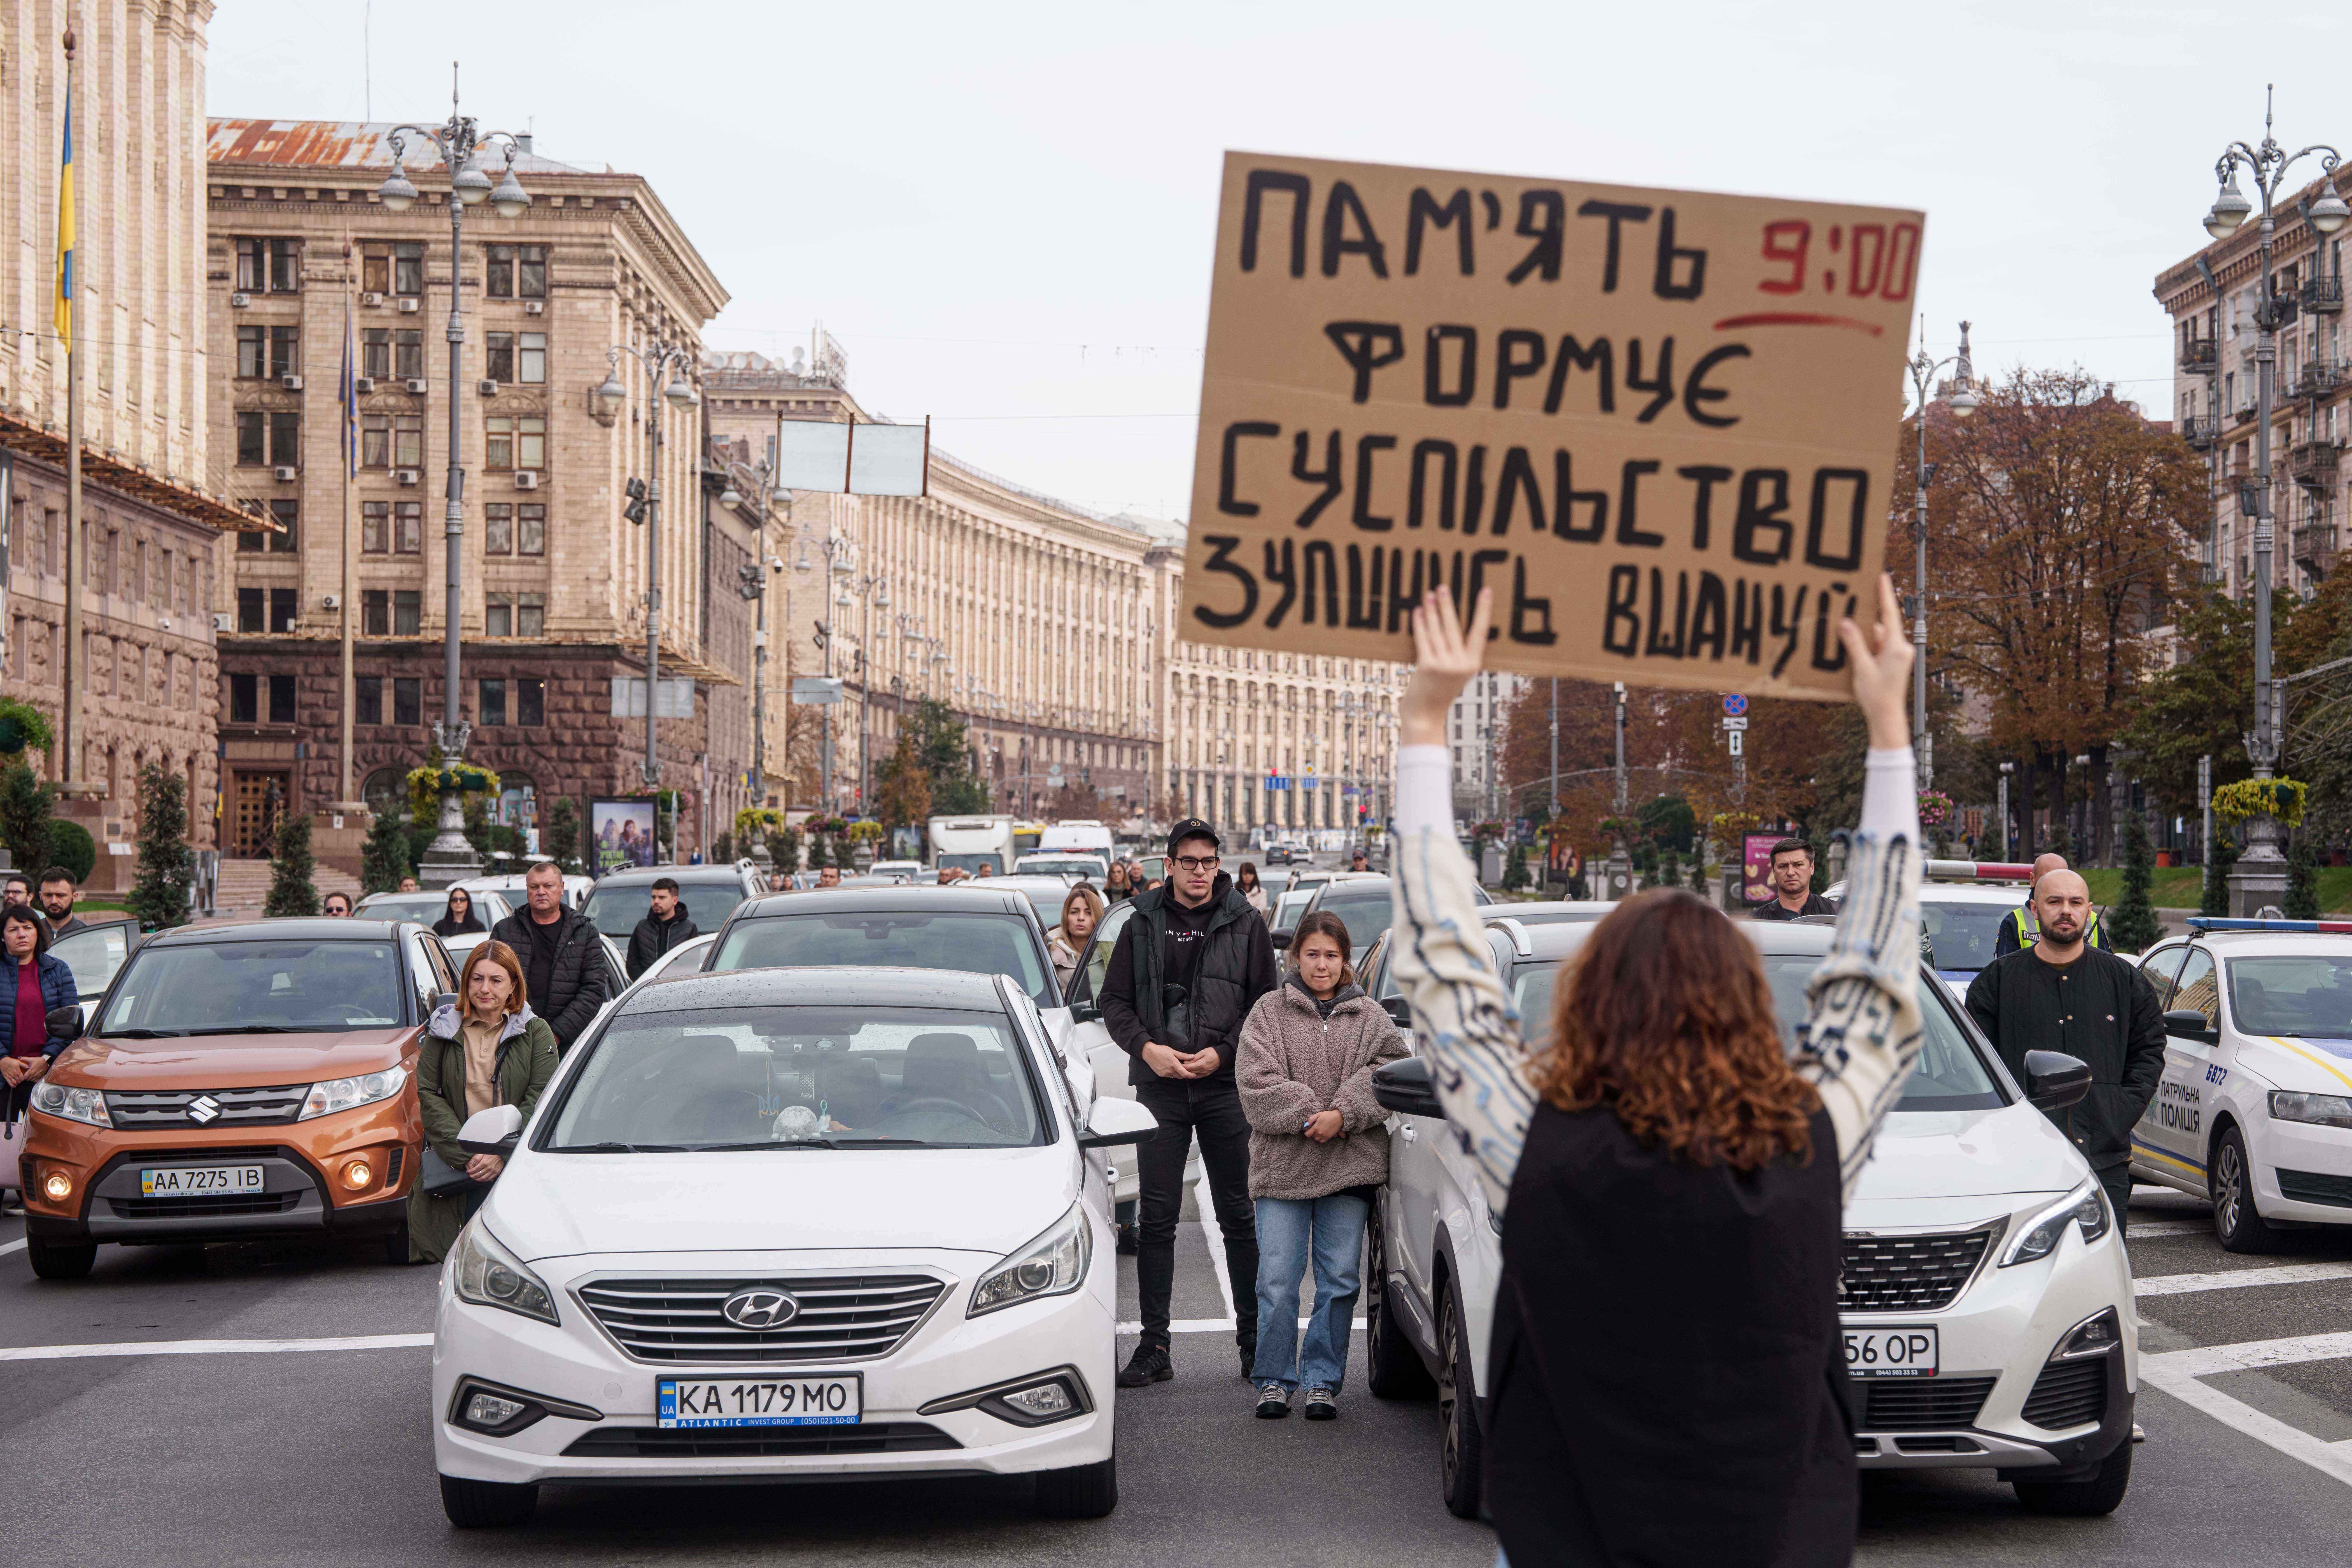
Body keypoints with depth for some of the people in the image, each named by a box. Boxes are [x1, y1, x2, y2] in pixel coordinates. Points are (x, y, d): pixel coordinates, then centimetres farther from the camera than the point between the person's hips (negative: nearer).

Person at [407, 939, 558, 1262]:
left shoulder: (536, 1033, 8)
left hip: (518, 1164, -1)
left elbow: (540, 1102, 0)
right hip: (454, 1168, 1)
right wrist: (465, 1155, -10)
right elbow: (429, 1095, 3)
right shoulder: (443, 1031, 11)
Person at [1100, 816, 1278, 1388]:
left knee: (1239, 1218, 3)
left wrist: (1223, 1052, -9)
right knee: (1155, 1220, 1)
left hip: (1226, 1087, -1)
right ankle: (1154, 1346, 5)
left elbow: (1267, 1002, 4)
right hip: (1160, 1087, 1)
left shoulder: (1245, 923, 4)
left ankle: (1254, 1340, 11)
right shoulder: (1143, 924, 8)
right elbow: (1114, 999, 10)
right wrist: (1146, 1047, -7)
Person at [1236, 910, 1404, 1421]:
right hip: (1282, 1167, -1)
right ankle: (1275, 1380, 10)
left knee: (1339, 1281, 2)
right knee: (1277, 1282, -3)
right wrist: (1308, 1114, -14)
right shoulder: (1270, 1012, 7)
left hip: (1351, 1168, 1)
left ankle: (1323, 1380, 12)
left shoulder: (1371, 1019, 12)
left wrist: (1344, 1115, -16)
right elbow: (1256, 1081, -4)